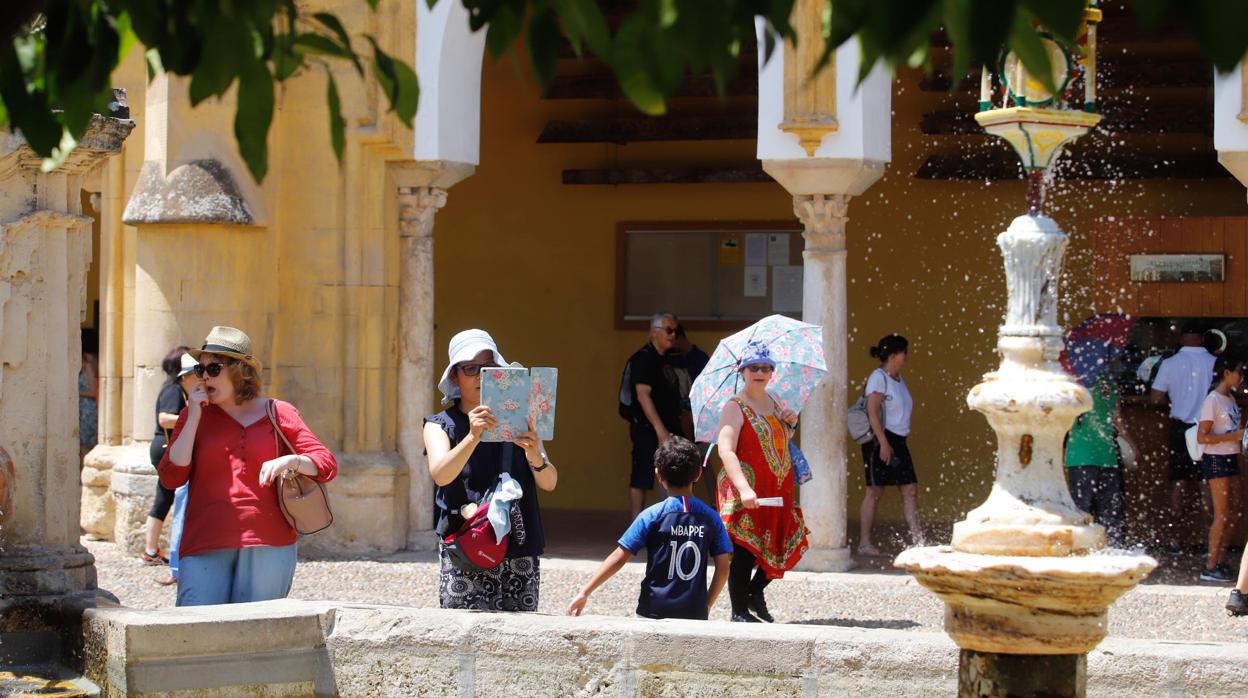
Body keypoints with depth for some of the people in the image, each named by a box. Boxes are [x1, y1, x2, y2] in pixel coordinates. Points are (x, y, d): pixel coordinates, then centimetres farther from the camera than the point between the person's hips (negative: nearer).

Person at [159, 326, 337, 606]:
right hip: (206, 546, 0)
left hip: (267, 547, 0)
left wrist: (290, 461, -14)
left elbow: (327, 465, 6)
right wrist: (193, 418, -2)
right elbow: (171, 477, 1)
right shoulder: (194, 416, 12)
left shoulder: (279, 414, 9)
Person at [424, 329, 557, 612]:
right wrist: (473, 437, -30)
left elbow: (549, 483, 1)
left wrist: (536, 458, -21)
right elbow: (440, 474, -14)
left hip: (520, 553, 2)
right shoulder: (440, 425, 7)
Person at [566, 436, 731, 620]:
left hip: (656, 612, -2)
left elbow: (618, 558, -6)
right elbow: (723, 570, 4)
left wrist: (585, 593, -2)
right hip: (696, 615, 2)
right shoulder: (710, 517, 3)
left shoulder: (653, 516, -4)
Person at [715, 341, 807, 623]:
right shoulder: (735, 407, -10)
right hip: (746, 491, -7)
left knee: (784, 545, 9)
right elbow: (726, 451, -22)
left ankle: (755, 593, 29)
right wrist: (744, 488, -34)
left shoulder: (774, 404, 13)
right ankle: (740, 611, 3)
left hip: (778, 491, 7)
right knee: (744, 550, -6)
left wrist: (790, 425, 6)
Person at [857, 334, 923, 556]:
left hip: (898, 440, 9)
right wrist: (883, 443, -22)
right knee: (875, 491, -5)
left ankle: (917, 540, 3)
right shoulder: (878, 377, -9)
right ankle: (864, 543, 0)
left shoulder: (898, 379, 17)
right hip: (880, 440, -9)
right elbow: (872, 411, -17)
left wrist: (895, 444, 20)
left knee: (910, 489, 3)